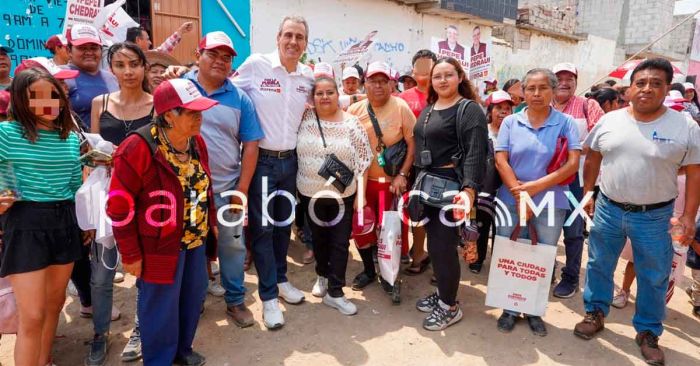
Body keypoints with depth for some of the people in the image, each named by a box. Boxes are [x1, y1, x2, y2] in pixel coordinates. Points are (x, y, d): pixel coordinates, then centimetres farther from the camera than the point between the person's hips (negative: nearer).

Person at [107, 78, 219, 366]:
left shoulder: (197, 142, 1)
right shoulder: (139, 148, -22)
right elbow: (119, 206, -17)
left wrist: (212, 223, 14)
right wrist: (130, 254, -13)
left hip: (196, 239, 7)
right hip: (160, 245, -7)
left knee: (193, 297, 20)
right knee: (161, 307, 9)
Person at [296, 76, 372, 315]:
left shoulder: (351, 123, -6)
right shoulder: (304, 118, -2)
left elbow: (363, 161, -5)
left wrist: (360, 194, -8)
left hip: (343, 195, -1)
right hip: (310, 193, 2)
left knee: (340, 242, 3)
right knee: (319, 238, 18)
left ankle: (335, 292, 14)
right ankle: (322, 276, 41)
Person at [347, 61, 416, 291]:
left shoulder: (400, 107, -8)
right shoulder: (354, 110, 1)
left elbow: (413, 143, -7)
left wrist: (402, 175, -13)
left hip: (392, 181, -3)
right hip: (363, 181, 3)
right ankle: (368, 270, 32)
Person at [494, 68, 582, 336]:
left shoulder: (566, 123, 0)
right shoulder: (510, 122, 3)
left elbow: (573, 164, -9)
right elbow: (501, 161, -5)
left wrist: (535, 187, -17)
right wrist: (519, 195, -15)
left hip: (551, 204, 0)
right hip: (510, 201, 1)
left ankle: (534, 311, 29)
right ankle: (510, 309, 26)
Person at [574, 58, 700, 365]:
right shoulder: (609, 121, -1)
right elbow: (593, 158, 8)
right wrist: (587, 193, 5)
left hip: (655, 216, -1)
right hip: (608, 209, 2)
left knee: (654, 278, 10)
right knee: (599, 265, 14)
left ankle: (648, 332, 29)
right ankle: (595, 314, 34)